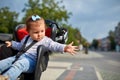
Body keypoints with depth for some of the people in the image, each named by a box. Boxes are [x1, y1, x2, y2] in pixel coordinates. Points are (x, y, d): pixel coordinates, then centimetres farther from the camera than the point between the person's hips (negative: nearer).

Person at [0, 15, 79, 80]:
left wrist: (64, 48, -29)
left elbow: (54, 45, -11)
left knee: (19, 64, -37)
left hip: (31, 60, -7)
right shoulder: (26, 38, 24)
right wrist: (12, 43, 32)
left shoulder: (46, 40, 4)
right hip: (19, 56, 8)